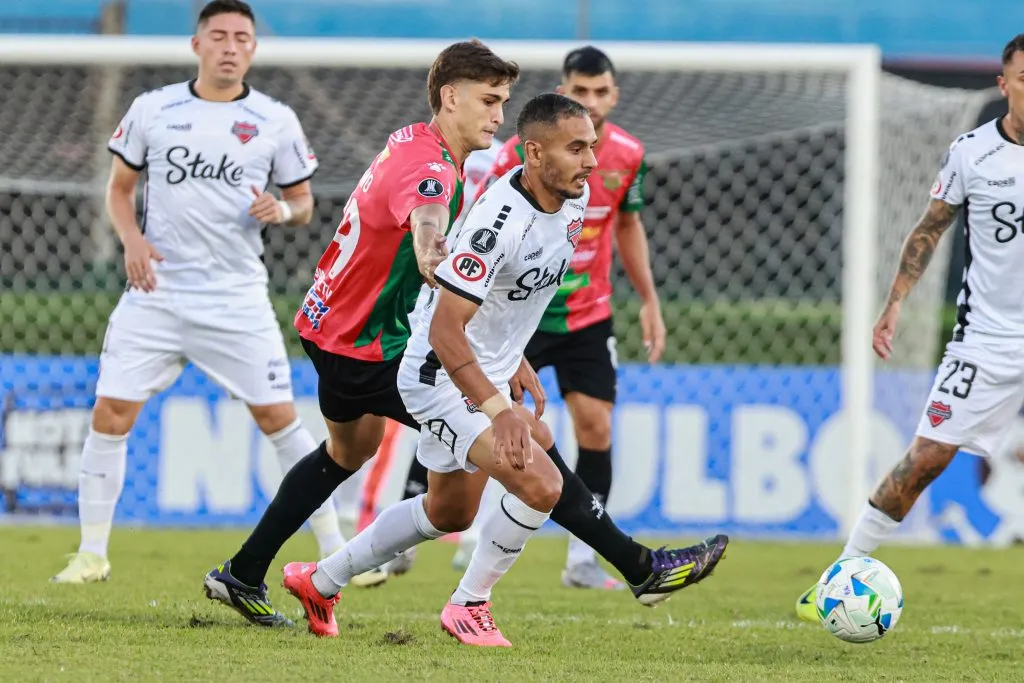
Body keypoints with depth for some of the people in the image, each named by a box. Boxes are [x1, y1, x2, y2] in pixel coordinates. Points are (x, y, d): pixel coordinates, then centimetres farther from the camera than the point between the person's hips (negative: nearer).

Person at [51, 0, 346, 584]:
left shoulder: (275, 121, 1)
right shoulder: (152, 110, 3)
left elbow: (304, 201, 9)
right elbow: (119, 187, 12)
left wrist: (283, 210, -14)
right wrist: (132, 240, -6)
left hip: (237, 298, -1)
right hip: (156, 290, 1)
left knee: (278, 416, -4)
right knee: (111, 412, -5)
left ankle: (335, 550, 5)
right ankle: (92, 553, 6)